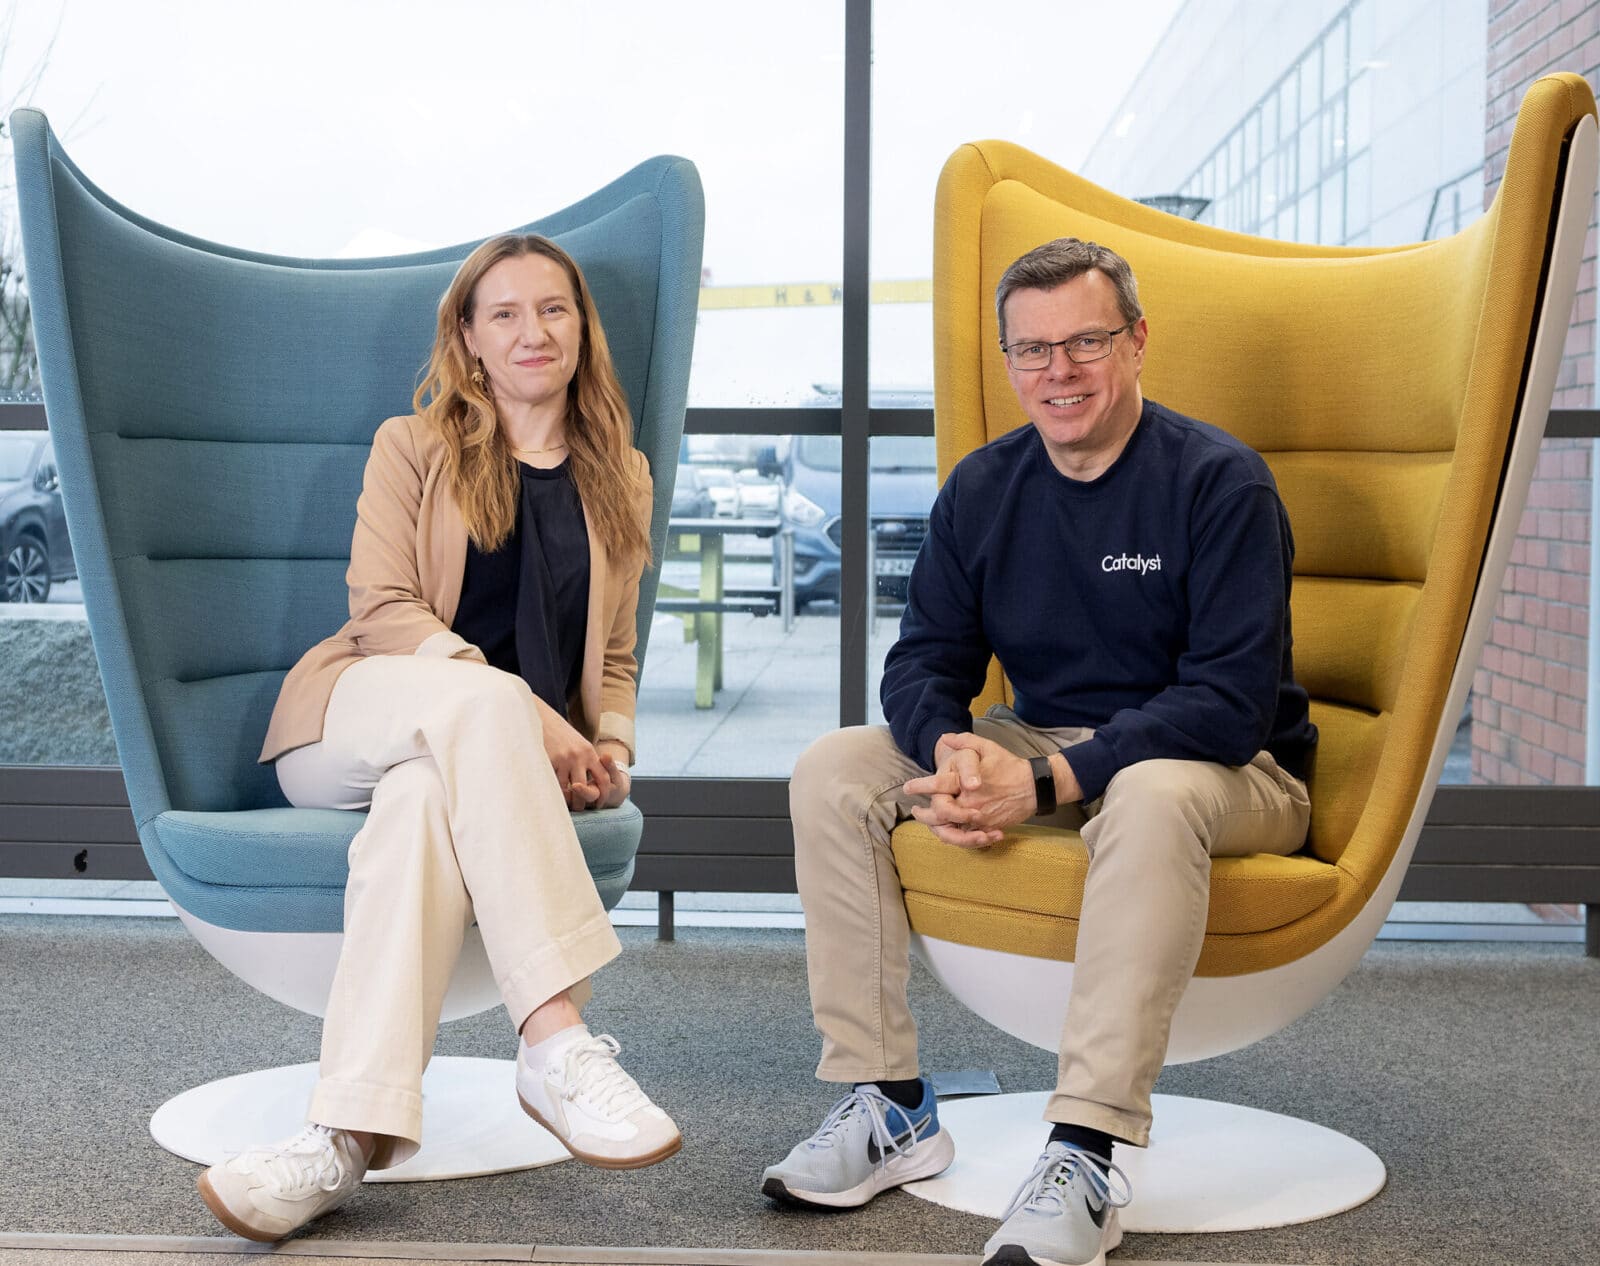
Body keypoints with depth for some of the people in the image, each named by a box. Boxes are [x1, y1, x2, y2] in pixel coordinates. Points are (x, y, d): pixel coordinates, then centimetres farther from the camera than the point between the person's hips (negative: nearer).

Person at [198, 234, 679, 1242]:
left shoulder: (620, 479, 21)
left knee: (426, 798, -38)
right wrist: (520, 711, -18)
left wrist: (610, 750, -2)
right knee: (475, 696, -39)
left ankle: (353, 1131, -51)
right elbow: (383, 610, -1)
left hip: (495, 752, 2)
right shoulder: (414, 448, 14)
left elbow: (613, 660, 23)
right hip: (353, 723, -1)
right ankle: (558, 1044, -47)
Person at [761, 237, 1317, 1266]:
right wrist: (950, 749, -22)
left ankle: (1088, 1156, -39)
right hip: (1039, 747, 6)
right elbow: (924, 661, 4)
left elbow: (1234, 699, -22)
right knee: (832, 774, -10)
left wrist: (1047, 783, -29)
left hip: (1232, 773, -6)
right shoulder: (983, 488, 4)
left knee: (1152, 796, -41)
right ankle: (888, 1104, -11)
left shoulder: (1219, 480, -14)